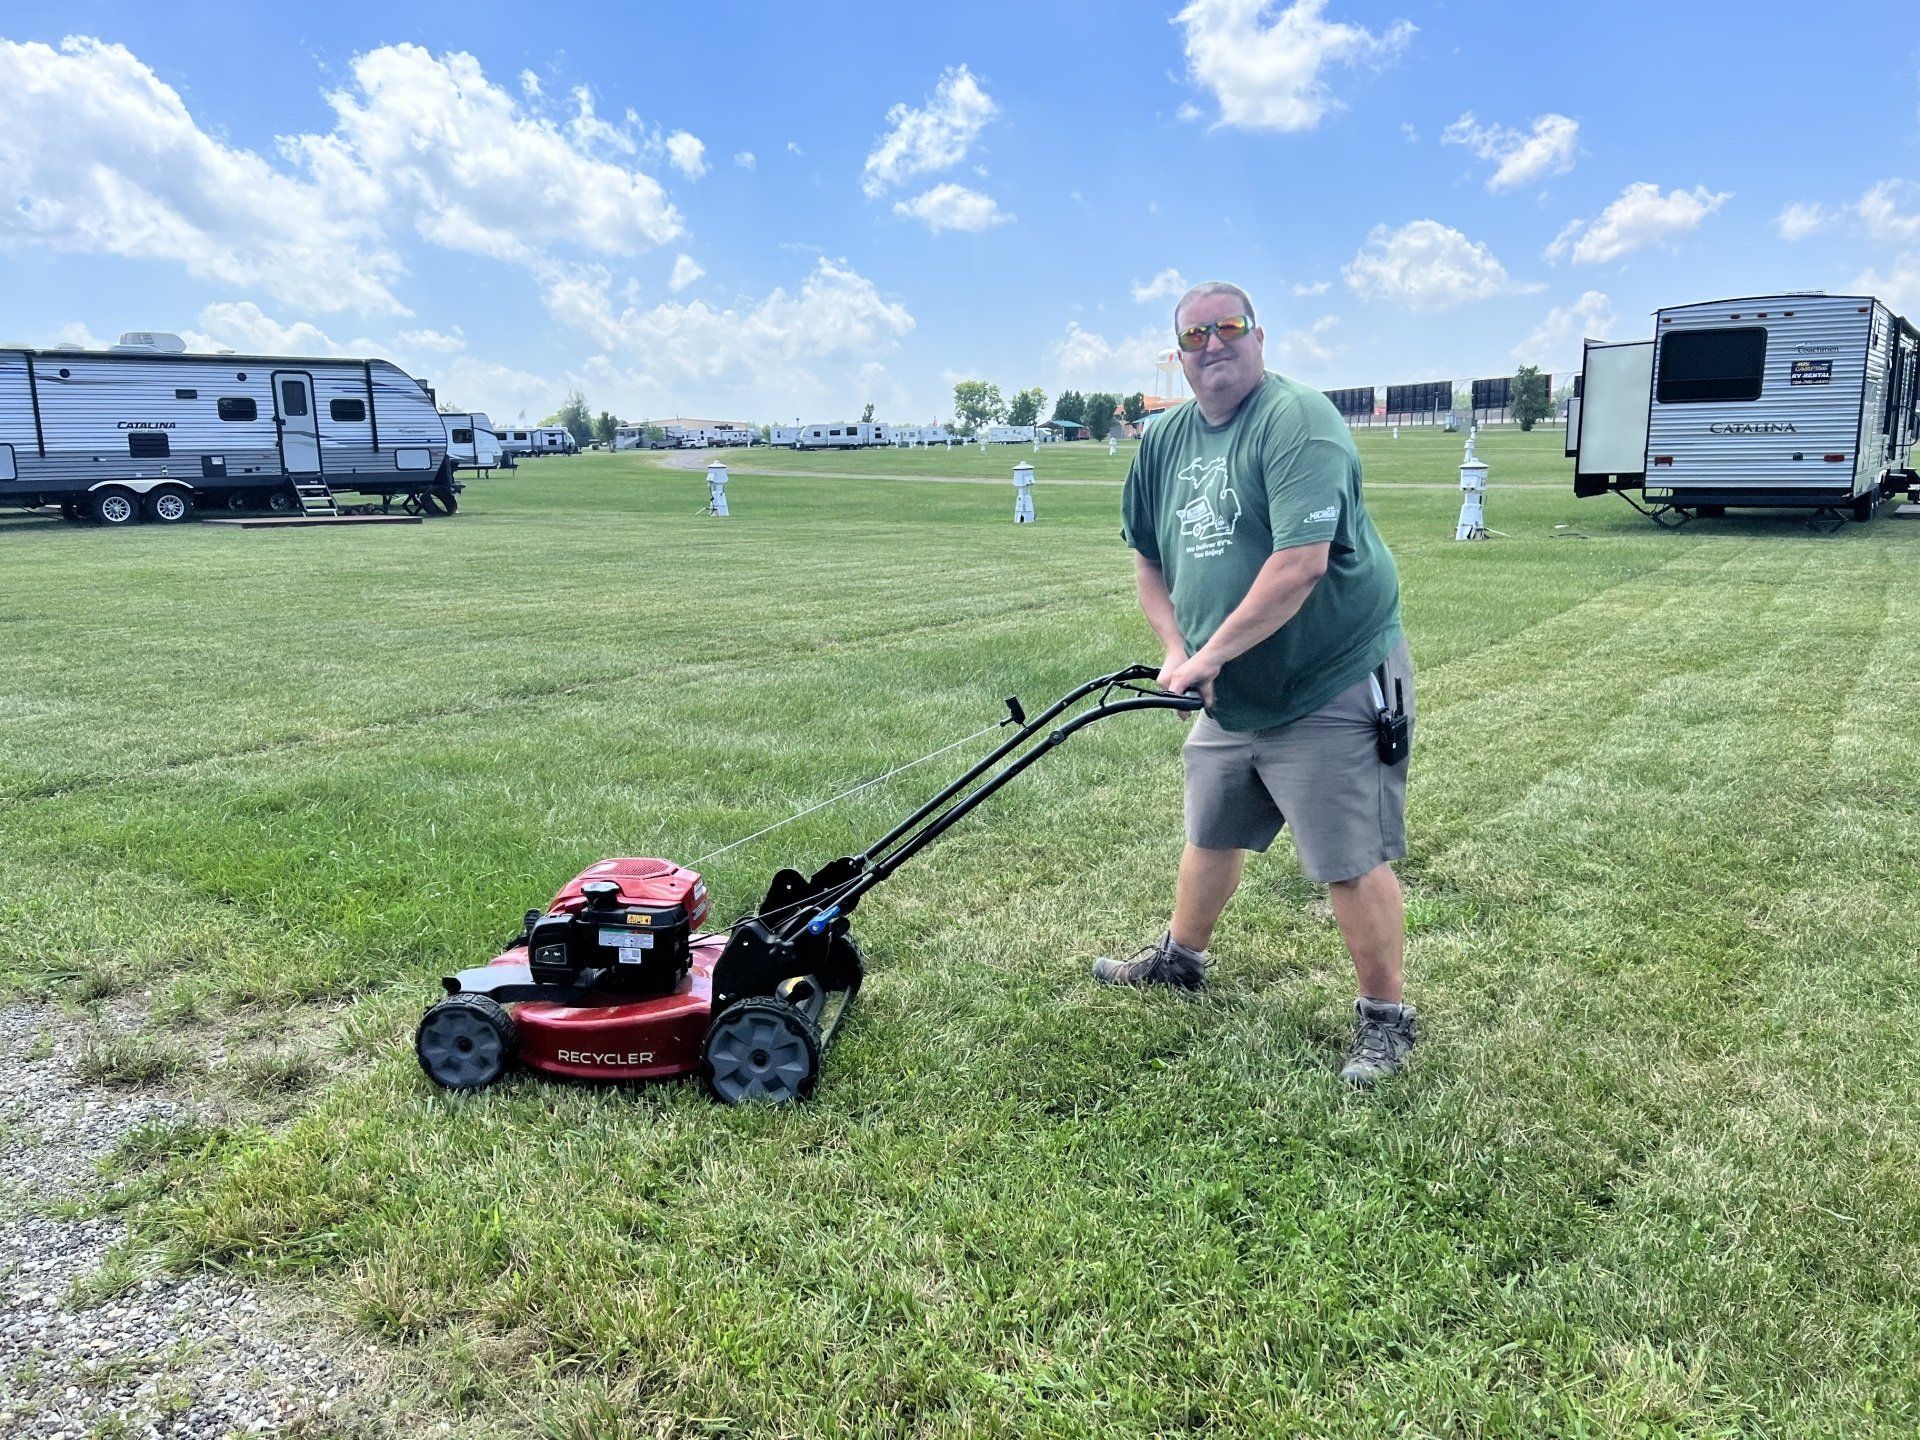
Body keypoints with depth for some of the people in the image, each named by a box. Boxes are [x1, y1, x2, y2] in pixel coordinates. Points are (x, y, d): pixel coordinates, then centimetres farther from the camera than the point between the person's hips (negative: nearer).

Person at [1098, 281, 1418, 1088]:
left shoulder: (1297, 422, -19)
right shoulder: (1165, 441, 6)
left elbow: (1301, 564, -29)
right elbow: (1148, 559, 14)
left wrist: (1211, 654, -24)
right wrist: (1176, 651, 0)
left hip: (1331, 687, -8)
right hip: (1229, 695, 8)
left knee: (1351, 862, -3)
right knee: (1211, 833, 23)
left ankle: (1386, 1018, 15)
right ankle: (1180, 960, 44)